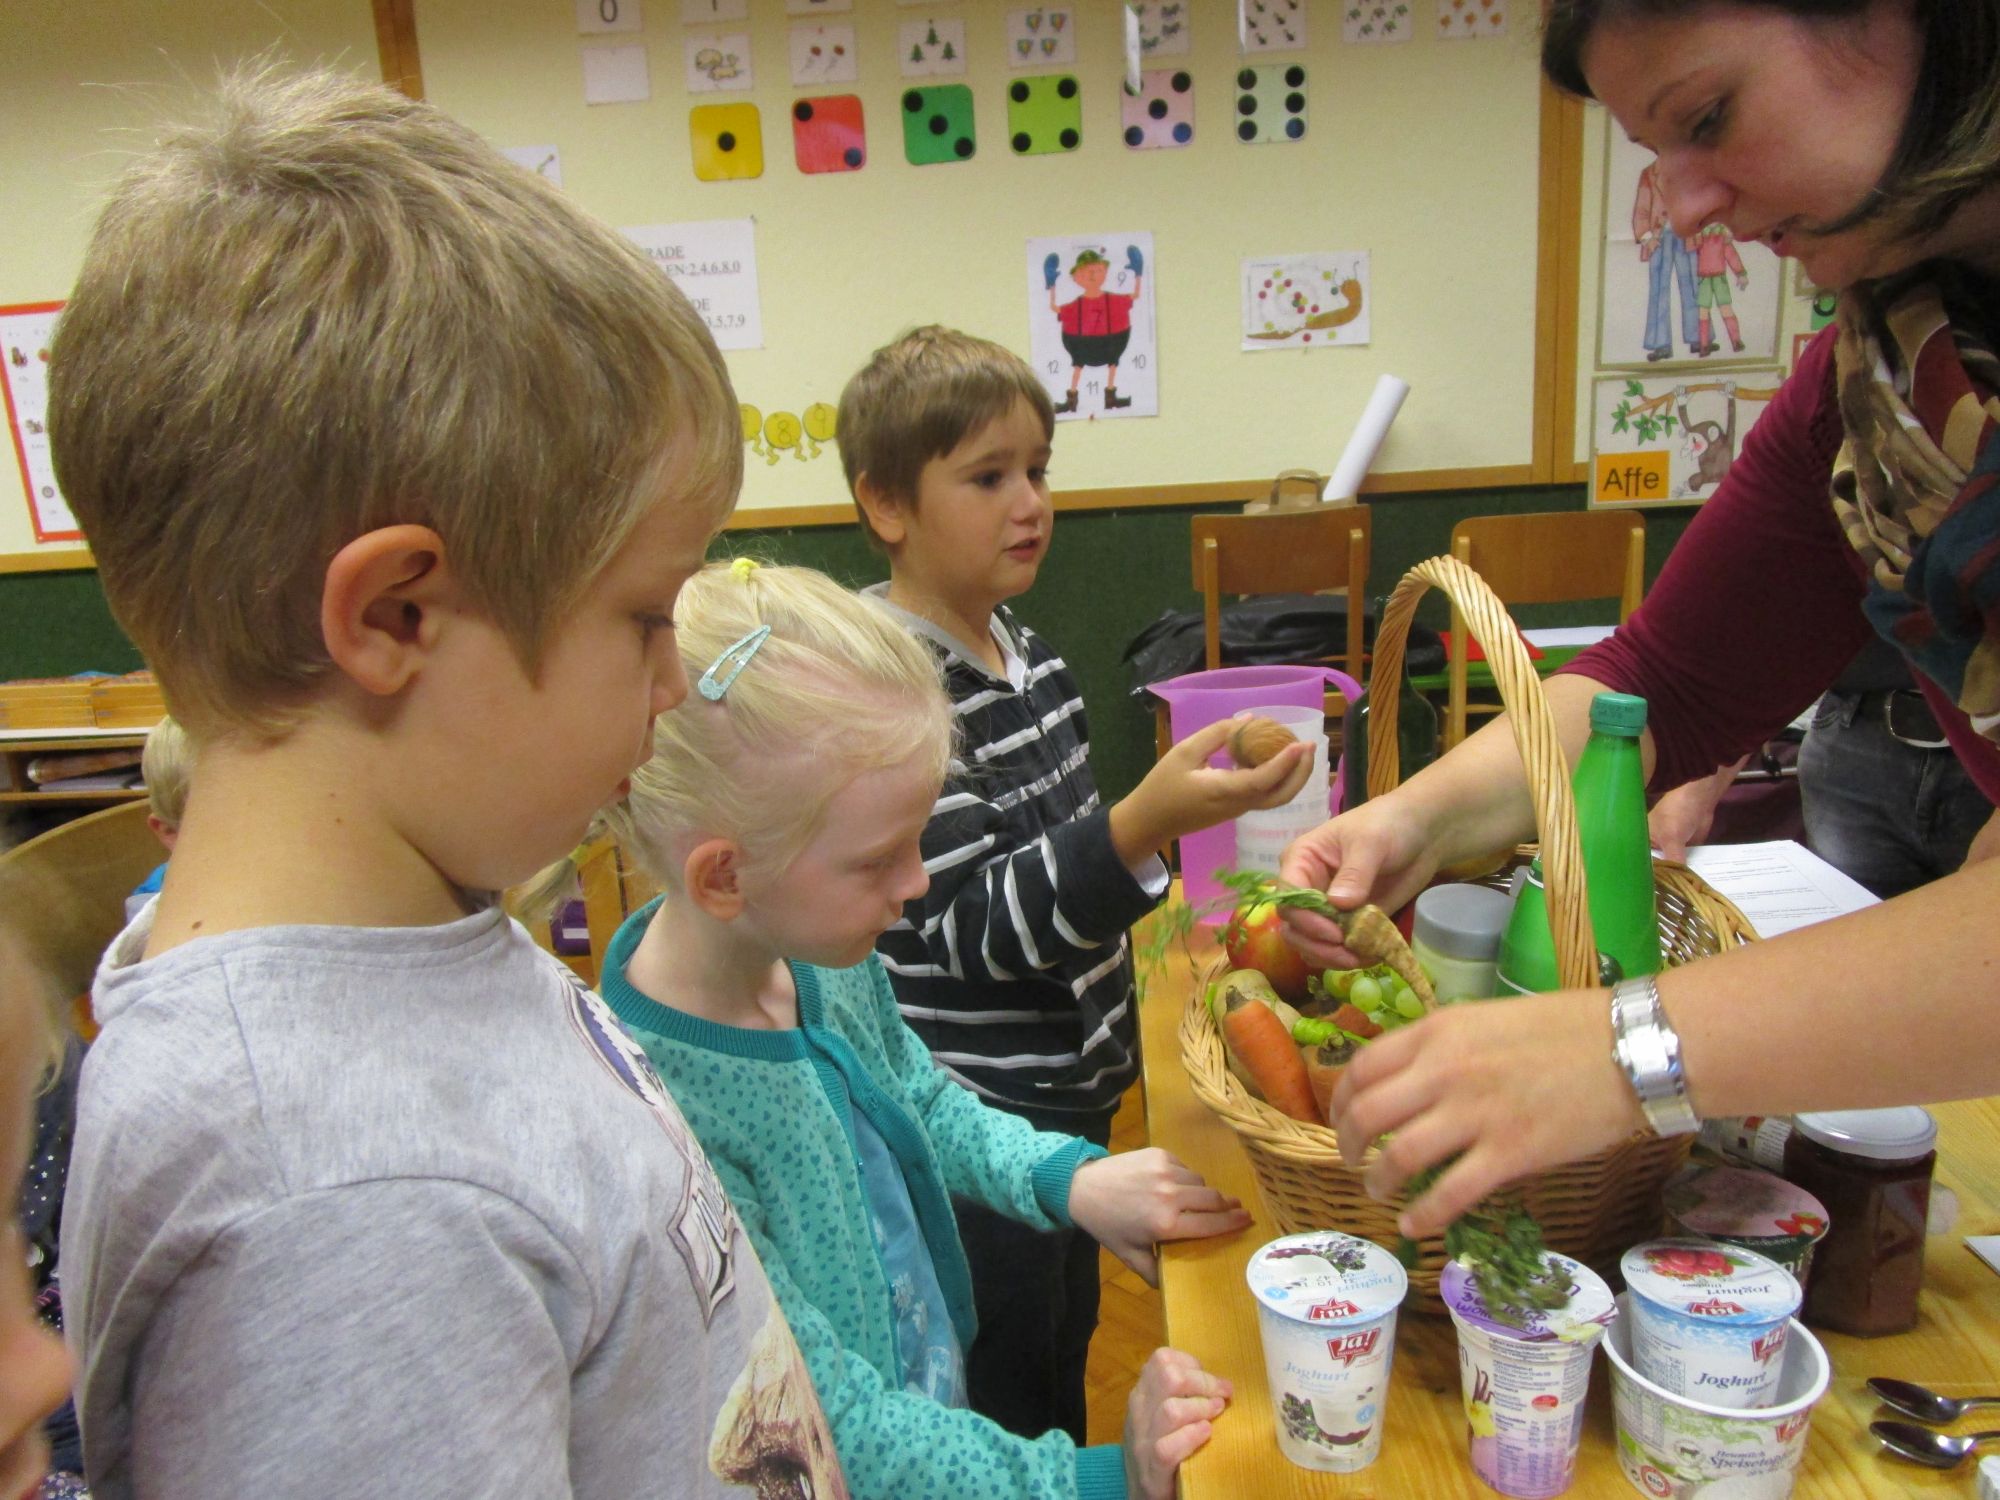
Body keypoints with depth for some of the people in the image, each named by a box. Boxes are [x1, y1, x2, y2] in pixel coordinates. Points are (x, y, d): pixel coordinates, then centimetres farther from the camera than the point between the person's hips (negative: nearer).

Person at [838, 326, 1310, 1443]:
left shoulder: (1025, 648, 4)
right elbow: (971, 930, -27)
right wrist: (1144, 825, -39)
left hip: (1071, 1091, 8)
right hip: (980, 1133, -8)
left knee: (1068, 1356, 25)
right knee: (1002, 1422, 12)